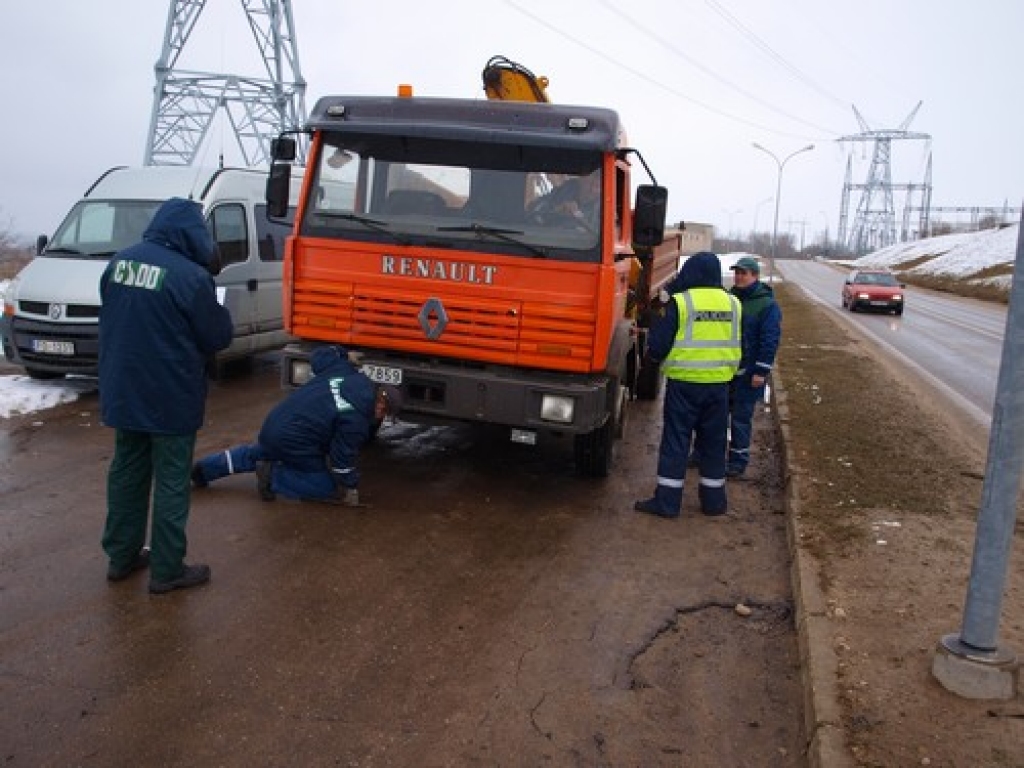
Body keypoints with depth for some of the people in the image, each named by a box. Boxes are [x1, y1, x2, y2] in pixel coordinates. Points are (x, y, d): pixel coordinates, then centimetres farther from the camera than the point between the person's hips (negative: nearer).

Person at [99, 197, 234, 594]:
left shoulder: (119, 262, 2)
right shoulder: (191, 276, -20)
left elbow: (113, 320, 13)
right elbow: (217, 337, -10)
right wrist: (217, 312, 7)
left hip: (122, 393, 7)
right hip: (171, 397, -6)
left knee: (126, 473, 19)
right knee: (171, 482, 5)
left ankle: (121, 556, 31)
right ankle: (167, 570, 13)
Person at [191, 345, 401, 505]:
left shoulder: (346, 371, -1)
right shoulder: (356, 419, -20)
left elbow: (319, 356, 14)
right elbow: (343, 457, -14)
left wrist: (341, 353, 32)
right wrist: (349, 487, -1)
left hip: (273, 424, 8)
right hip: (291, 442, -8)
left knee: (256, 453, 36)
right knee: (329, 486, 3)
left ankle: (204, 468, 34)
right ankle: (274, 477, -5)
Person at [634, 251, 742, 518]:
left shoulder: (680, 302, -10)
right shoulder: (732, 303, 6)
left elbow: (658, 343, -8)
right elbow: (737, 346, 15)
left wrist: (654, 354, 11)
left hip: (684, 382, -4)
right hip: (719, 383, 4)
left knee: (675, 441, 2)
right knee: (713, 442, 14)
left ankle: (667, 501, 4)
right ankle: (714, 500, 21)